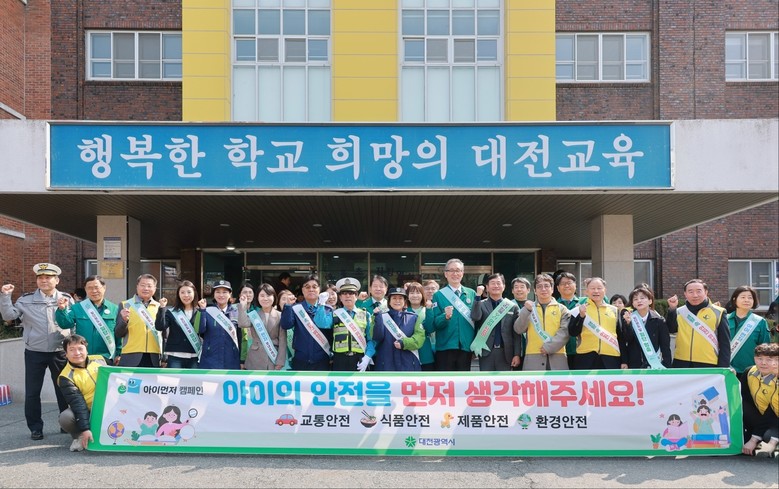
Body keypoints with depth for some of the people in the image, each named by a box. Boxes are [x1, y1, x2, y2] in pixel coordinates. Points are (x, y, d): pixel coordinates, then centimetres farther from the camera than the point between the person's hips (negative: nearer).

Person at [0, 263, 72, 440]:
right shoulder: (26, 300, 3)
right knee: (32, 392, 4)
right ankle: (35, 427, 17)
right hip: (34, 353, 0)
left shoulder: (66, 299, 3)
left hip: (60, 352, 0)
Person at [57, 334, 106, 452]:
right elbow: (77, 403, -20)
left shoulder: (99, 359, 1)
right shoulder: (66, 377, -11)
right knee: (65, 418, -33)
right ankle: (80, 436, 0)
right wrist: (85, 429, -26)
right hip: (86, 412, -3)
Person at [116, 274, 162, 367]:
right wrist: (124, 320, -17)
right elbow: (119, 333, 3)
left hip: (154, 359, 2)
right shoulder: (126, 305, 6)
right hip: (131, 358, -2)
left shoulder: (159, 307, 12)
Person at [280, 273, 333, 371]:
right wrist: (288, 305, -22)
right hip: (300, 360, 0)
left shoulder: (327, 309, 4)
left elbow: (324, 325, -16)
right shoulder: (296, 309, 4)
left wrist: (321, 305, -14)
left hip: (321, 360, 0)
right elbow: (286, 325, -13)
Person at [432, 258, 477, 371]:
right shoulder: (439, 295, 2)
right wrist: (446, 316, -23)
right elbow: (435, 323, -2)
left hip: (466, 346, 2)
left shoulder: (472, 294, 9)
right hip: (445, 347, -2)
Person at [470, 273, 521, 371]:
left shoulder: (512, 306, 5)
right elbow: (475, 317, -18)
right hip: (486, 352, -1)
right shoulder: (481, 305, 4)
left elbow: (516, 334, 4)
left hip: (505, 352, 1)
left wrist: (517, 354, -2)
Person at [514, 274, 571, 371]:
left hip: (556, 358, 0)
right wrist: (526, 311, -13)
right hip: (533, 358, 0)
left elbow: (565, 332, -3)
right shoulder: (529, 308, 10)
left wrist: (549, 347, -13)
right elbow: (518, 329, 0)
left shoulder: (561, 308, 7)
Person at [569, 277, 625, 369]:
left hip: (610, 359, 2)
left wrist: (624, 360, 11)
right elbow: (573, 333, -2)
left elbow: (620, 337, 15)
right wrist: (581, 315, -17)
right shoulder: (581, 309, 7)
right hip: (586, 359, -2)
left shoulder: (614, 310, 14)